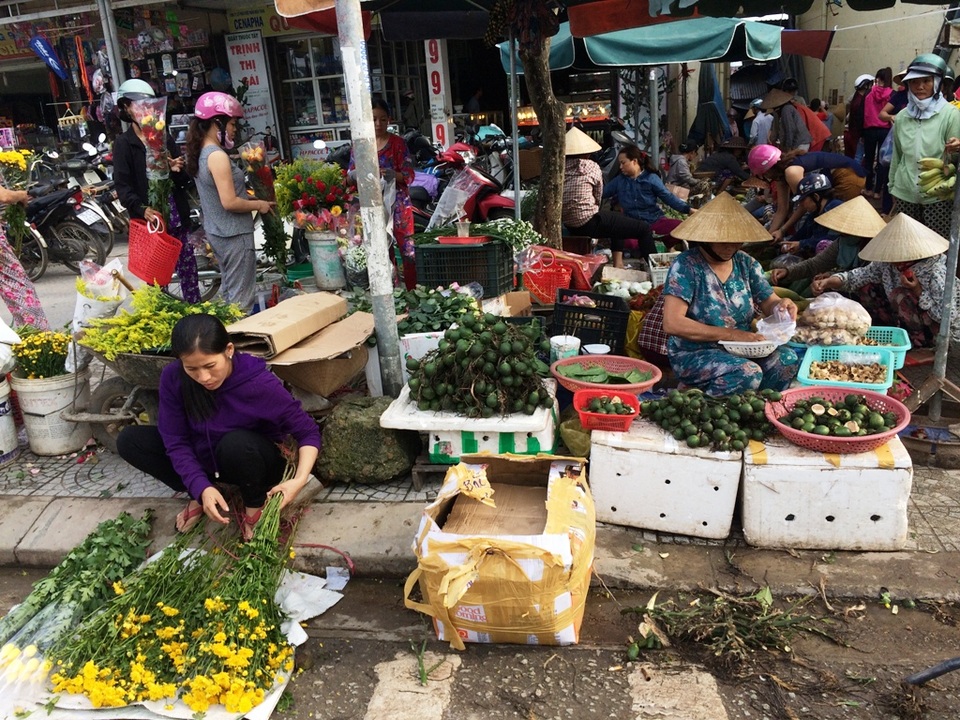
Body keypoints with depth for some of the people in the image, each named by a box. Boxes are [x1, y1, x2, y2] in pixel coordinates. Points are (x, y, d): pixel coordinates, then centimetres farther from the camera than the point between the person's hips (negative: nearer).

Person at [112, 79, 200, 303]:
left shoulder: (165, 138, 15)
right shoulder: (123, 143, 1)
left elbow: (183, 181, 16)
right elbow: (123, 186, -9)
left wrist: (177, 171, -8)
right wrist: (141, 209, -26)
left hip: (176, 214, 4)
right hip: (149, 217, -4)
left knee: (188, 267, 6)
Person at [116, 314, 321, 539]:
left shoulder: (259, 383, -31)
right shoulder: (173, 378, -21)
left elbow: (308, 432, -23)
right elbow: (176, 442, -17)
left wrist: (299, 480, -39)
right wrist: (201, 487, -32)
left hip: (254, 464, -4)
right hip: (203, 461, 4)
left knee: (236, 442, -38)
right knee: (129, 440, -11)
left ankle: (256, 506, -9)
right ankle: (198, 498, 2)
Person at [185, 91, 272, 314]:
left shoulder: (202, 153, 9)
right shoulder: (217, 156, -19)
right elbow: (230, 202, -24)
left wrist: (251, 198, 12)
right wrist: (259, 205, -9)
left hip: (217, 232, 10)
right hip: (234, 235, -10)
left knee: (228, 291, 20)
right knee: (241, 298, -2)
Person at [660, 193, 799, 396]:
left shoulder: (746, 263, 6)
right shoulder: (686, 266, -13)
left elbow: (769, 303, 8)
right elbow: (672, 323, -22)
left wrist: (781, 305, -18)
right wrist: (730, 334, -24)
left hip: (741, 349, 6)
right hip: (693, 354, -6)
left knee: (787, 358, -19)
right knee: (749, 373, -30)